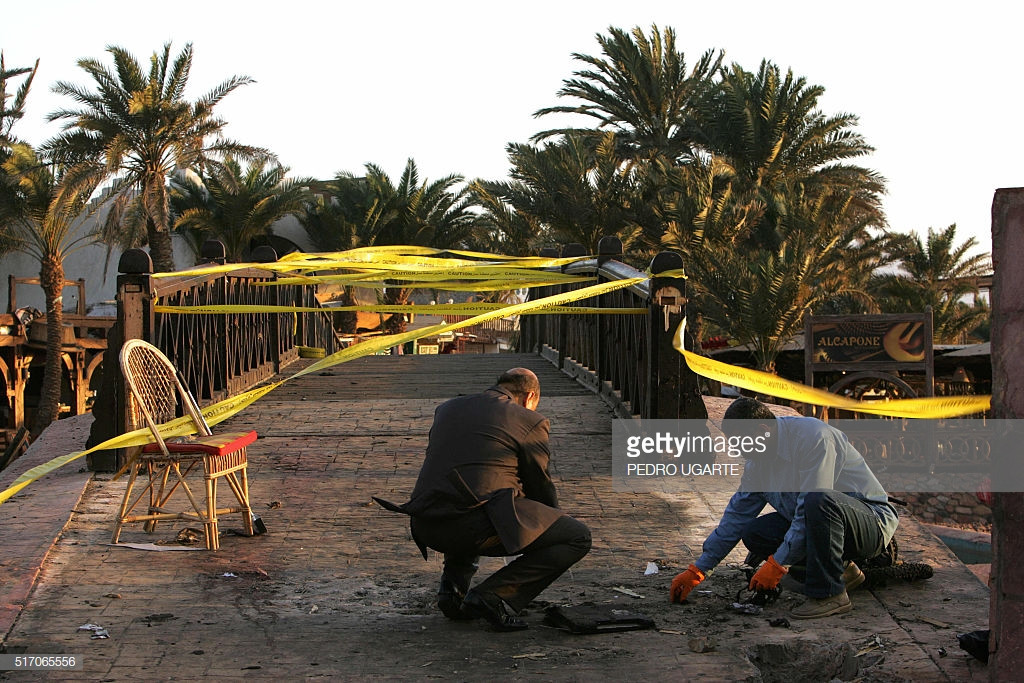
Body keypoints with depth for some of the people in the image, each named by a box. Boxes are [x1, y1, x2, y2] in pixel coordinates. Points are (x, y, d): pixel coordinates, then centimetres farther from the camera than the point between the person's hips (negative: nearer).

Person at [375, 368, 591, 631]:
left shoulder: (447, 409, 23)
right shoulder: (530, 421, 6)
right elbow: (540, 486, 14)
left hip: (427, 528, 7)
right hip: (477, 525, -7)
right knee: (578, 537, 4)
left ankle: (453, 587, 20)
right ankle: (493, 594, -6)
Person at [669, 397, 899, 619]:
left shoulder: (813, 437, -24)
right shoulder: (758, 459, 3)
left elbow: (814, 505, -28)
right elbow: (737, 514, 10)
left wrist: (777, 565, -25)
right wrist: (697, 571, 8)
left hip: (875, 520, -8)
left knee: (818, 501, -37)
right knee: (753, 533, -7)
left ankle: (829, 594, -24)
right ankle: (842, 570, 6)